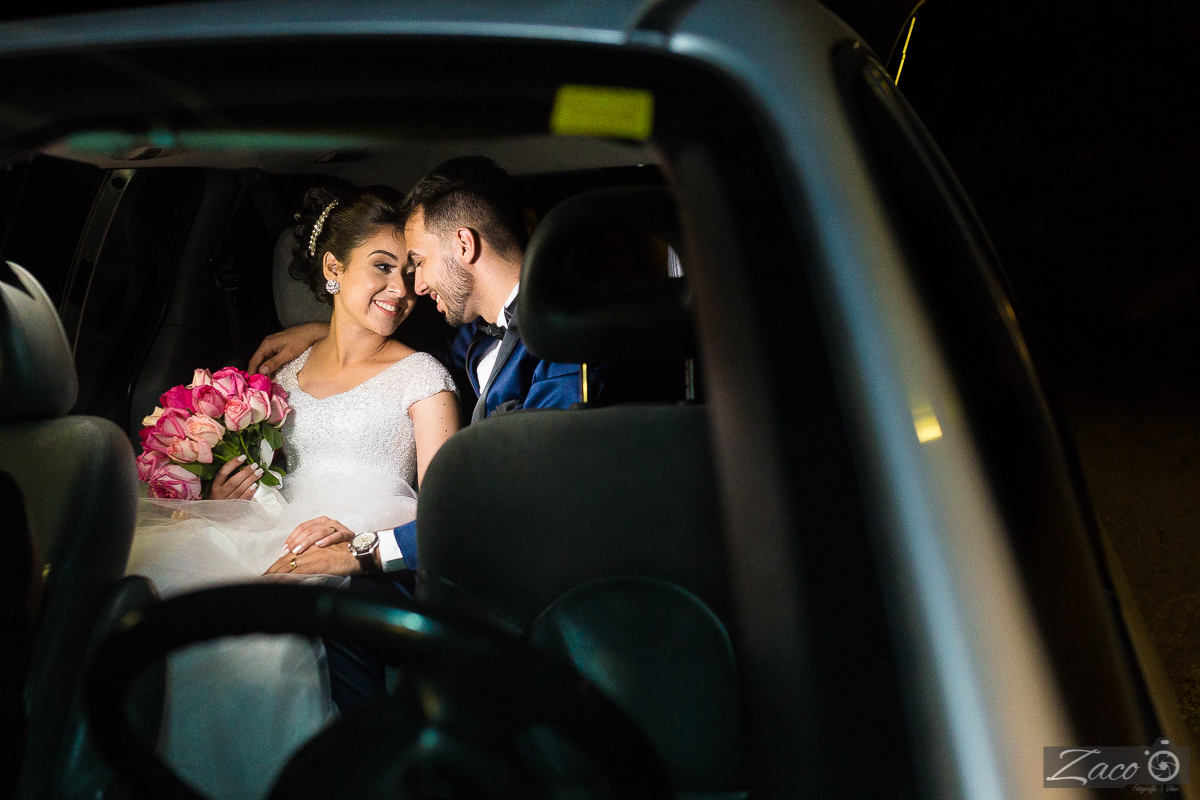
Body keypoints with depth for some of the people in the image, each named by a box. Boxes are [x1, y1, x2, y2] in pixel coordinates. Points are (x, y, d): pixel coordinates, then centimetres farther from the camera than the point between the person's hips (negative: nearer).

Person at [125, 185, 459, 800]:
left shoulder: (420, 375, 6)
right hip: (277, 537, 5)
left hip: (367, 569, -5)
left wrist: (365, 547, -20)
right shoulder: (290, 373, 21)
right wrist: (229, 496, 4)